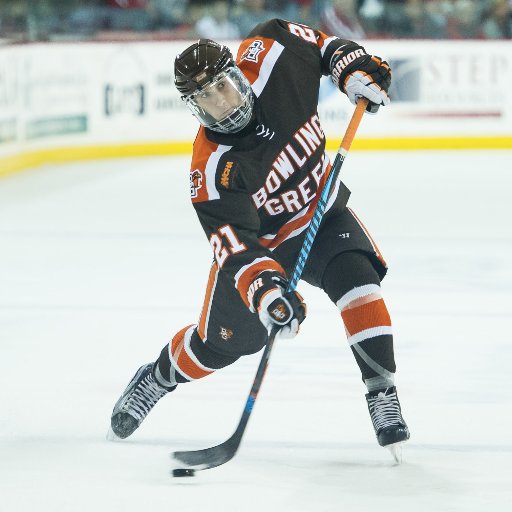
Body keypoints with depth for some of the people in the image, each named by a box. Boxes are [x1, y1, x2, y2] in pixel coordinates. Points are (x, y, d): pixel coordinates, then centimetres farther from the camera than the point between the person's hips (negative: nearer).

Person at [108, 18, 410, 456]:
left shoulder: (269, 61, -26)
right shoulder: (212, 171, -34)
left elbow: (310, 41, -3)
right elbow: (235, 247, -38)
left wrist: (353, 68, -14)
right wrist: (264, 290, -54)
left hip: (323, 212, 2)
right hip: (259, 240, -2)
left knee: (356, 281, -26)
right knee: (221, 341, 8)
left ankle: (381, 391, -19)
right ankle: (154, 379, 39)